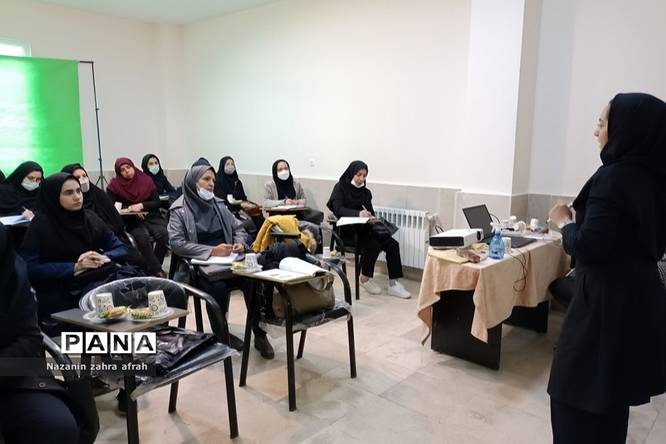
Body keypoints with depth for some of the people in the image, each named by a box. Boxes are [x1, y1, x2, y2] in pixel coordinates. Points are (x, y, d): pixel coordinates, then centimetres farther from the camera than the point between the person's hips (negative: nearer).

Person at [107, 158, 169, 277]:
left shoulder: (146, 180, 5)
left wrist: (141, 205, -13)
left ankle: (152, 267, -10)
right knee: (142, 237, -34)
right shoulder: (115, 184, 2)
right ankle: (156, 270, -22)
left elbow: (158, 202, 3)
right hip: (132, 221, -1)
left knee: (164, 235, -28)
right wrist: (130, 207, -12)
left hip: (152, 217, 2)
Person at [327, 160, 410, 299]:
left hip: (364, 228, 6)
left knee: (393, 245, -16)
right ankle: (365, 279, -5)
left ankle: (393, 284, -14)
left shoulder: (365, 192, 15)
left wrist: (372, 218, -17)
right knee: (374, 246, -29)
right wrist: (358, 213, -34)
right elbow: (338, 210, -17)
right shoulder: (340, 187, -1)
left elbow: (370, 212, 9)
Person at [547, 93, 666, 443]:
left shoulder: (614, 178, -20)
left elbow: (588, 247, -24)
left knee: (578, 392, 4)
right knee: (610, 393, 23)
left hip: (606, 300, -9)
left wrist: (564, 221, -6)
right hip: (638, 296, 9)